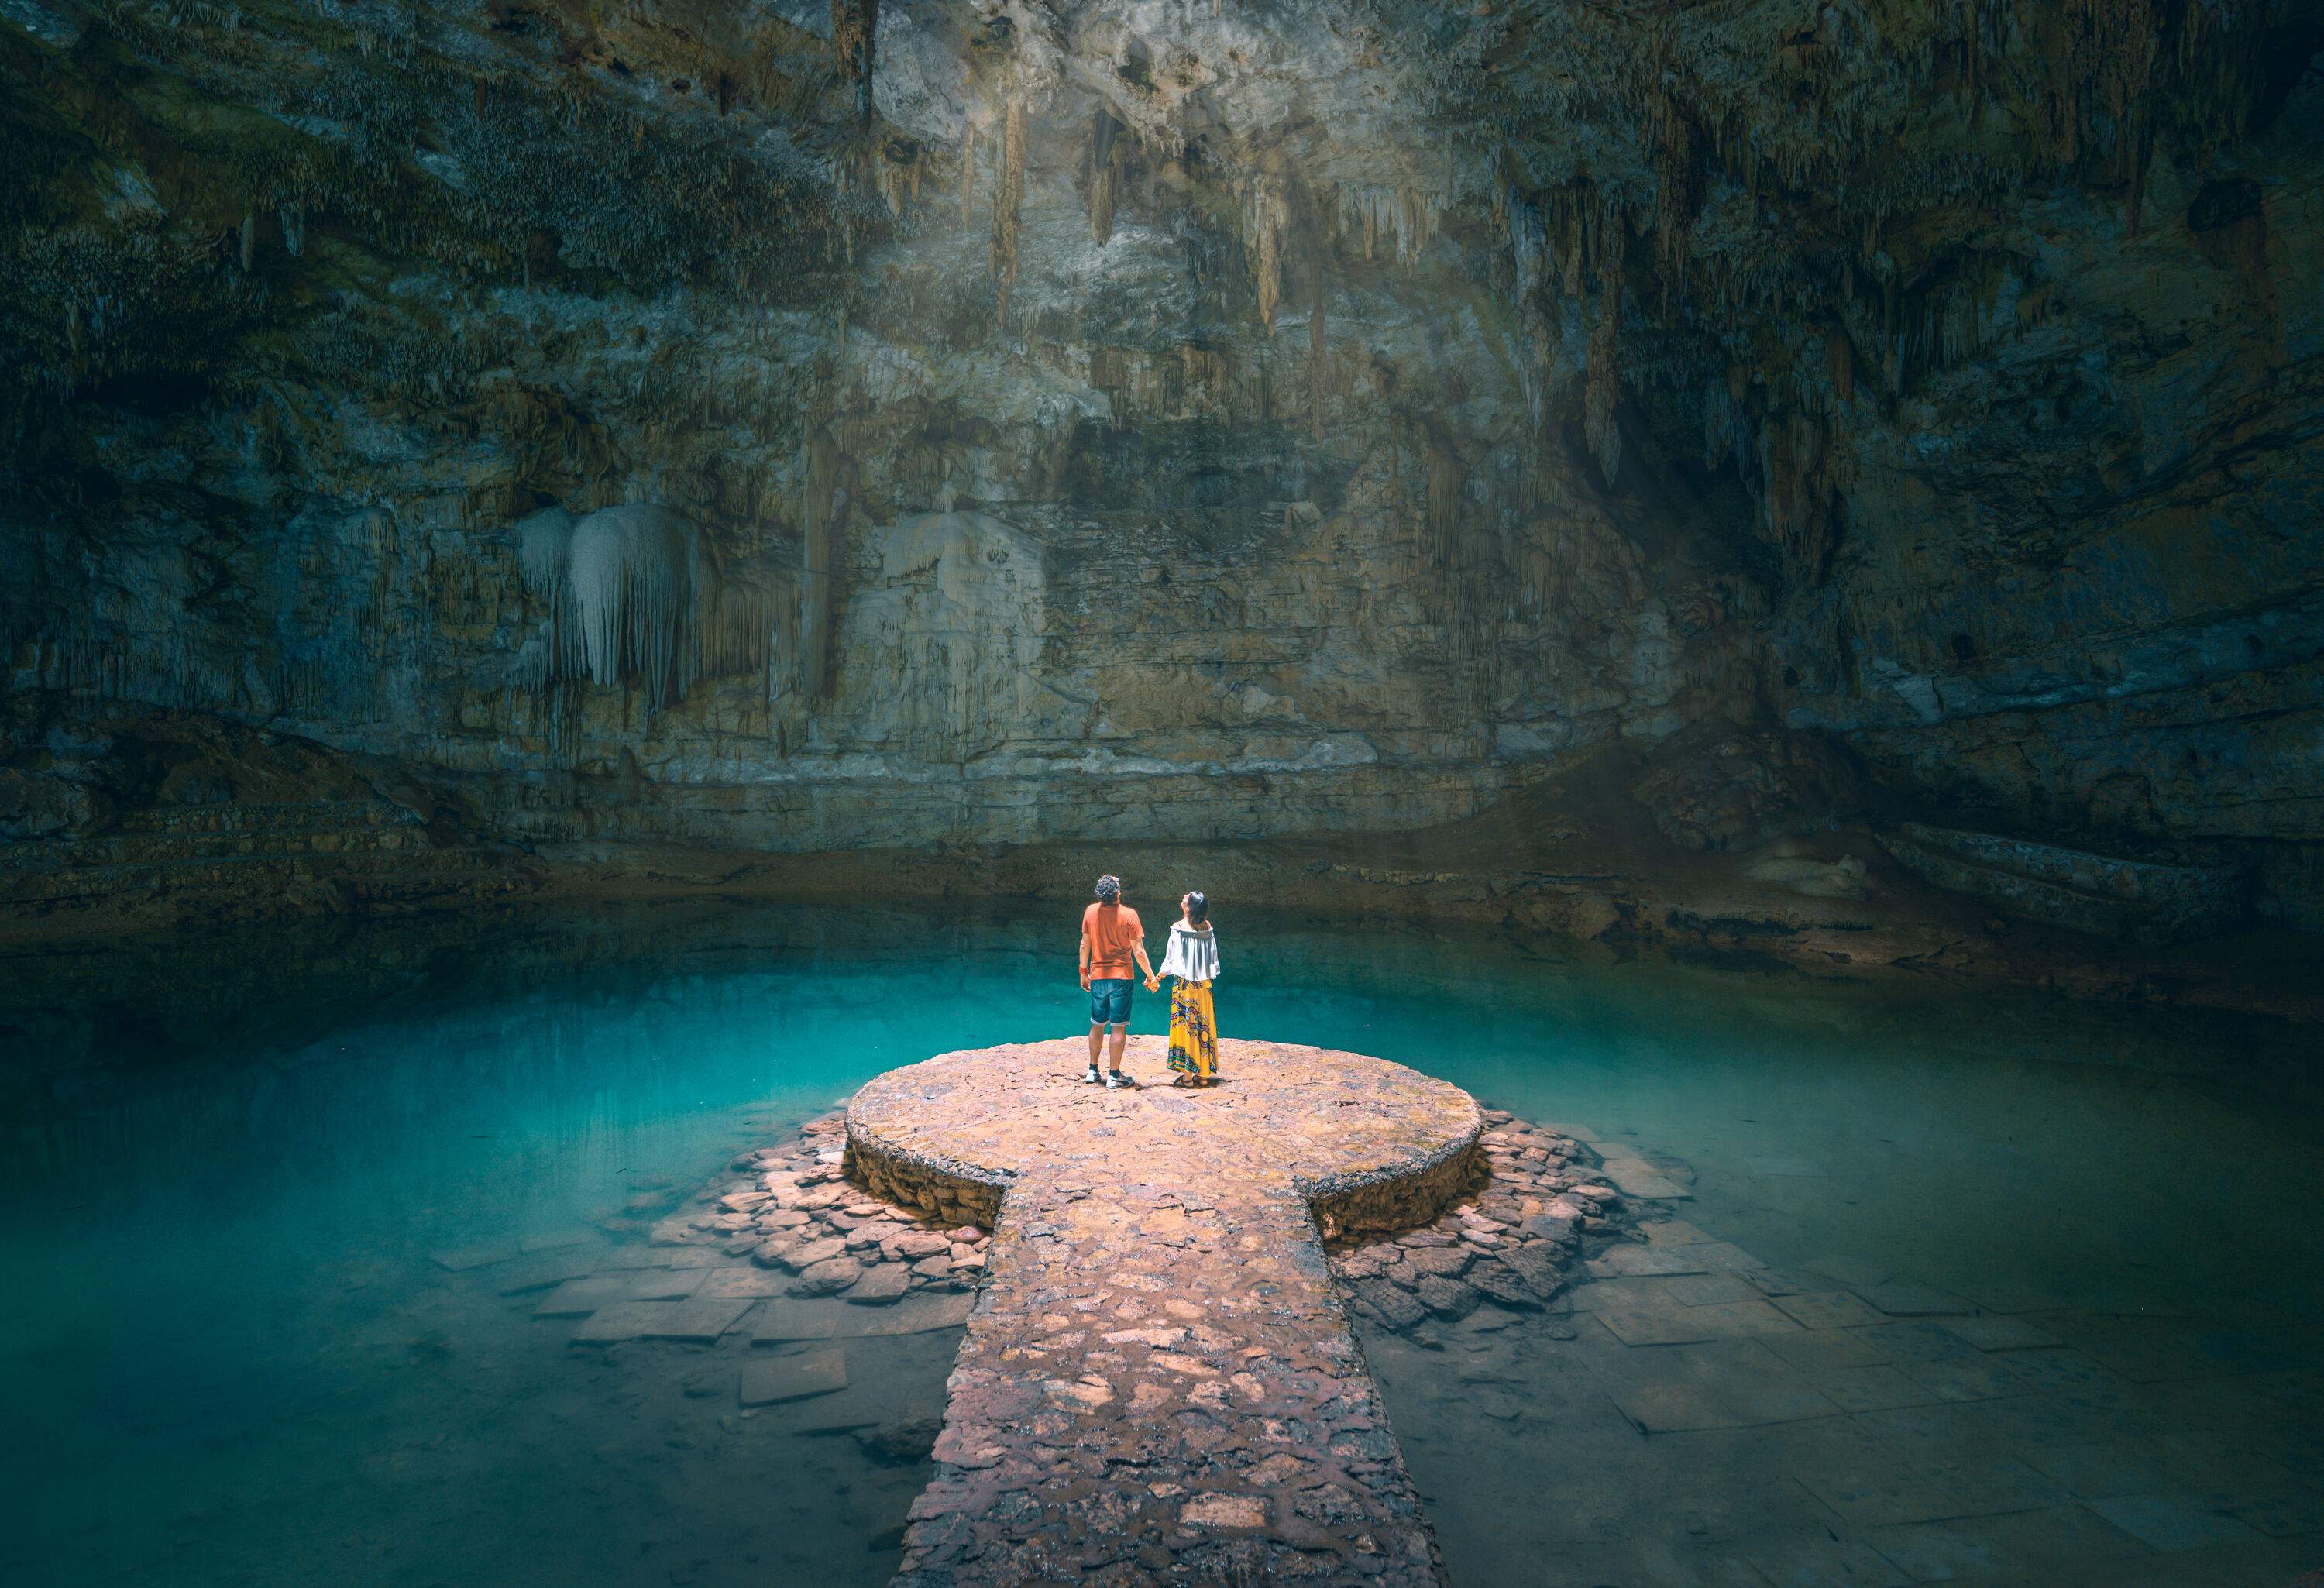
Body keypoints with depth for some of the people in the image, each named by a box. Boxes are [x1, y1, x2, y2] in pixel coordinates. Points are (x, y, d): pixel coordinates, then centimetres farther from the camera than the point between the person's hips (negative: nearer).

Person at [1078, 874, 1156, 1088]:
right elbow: (1138, 951, -12)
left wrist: (1083, 972, 17)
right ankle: (1114, 1075, 7)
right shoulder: (1129, 915, -13)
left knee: (1097, 1024, 16)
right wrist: (1150, 976, -1)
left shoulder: (1091, 912, -2)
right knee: (1118, 1027, 3)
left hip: (1097, 977, 3)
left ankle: (1093, 1071, 24)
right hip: (1121, 977, -3)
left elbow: (1085, 945, 5)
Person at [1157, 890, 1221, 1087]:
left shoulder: (1178, 928, -13)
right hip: (1204, 984, 4)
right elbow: (1213, 957, 6)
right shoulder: (1207, 926, 0)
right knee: (1203, 1025, 11)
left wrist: (1157, 979, -1)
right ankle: (1204, 1074, 17)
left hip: (1184, 984, -4)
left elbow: (1171, 958, -11)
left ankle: (1187, 1076, 7)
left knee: (1186, 1025, 3)